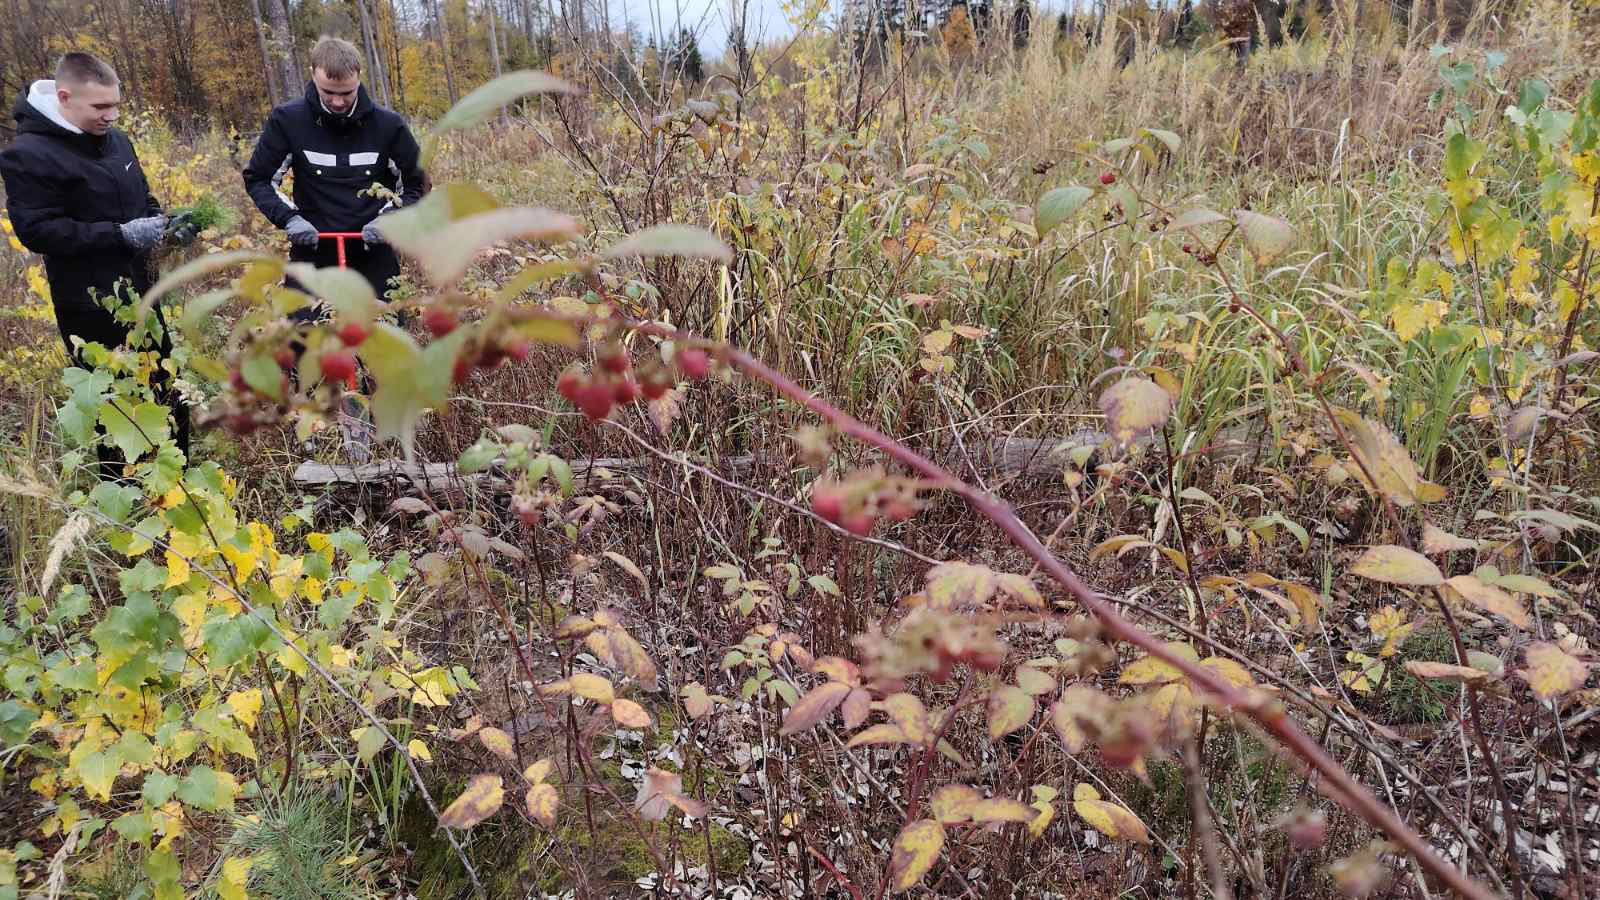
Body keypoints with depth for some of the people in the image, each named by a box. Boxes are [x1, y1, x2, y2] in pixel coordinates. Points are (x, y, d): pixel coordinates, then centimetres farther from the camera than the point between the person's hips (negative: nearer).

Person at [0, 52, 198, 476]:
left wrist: (167, 224, 0)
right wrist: (120, 234, -23)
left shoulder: (114, 140, 8)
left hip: (141, 293, 7)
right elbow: (36, 230, -17)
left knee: (169, 396, 15)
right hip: (92, 308, -7)